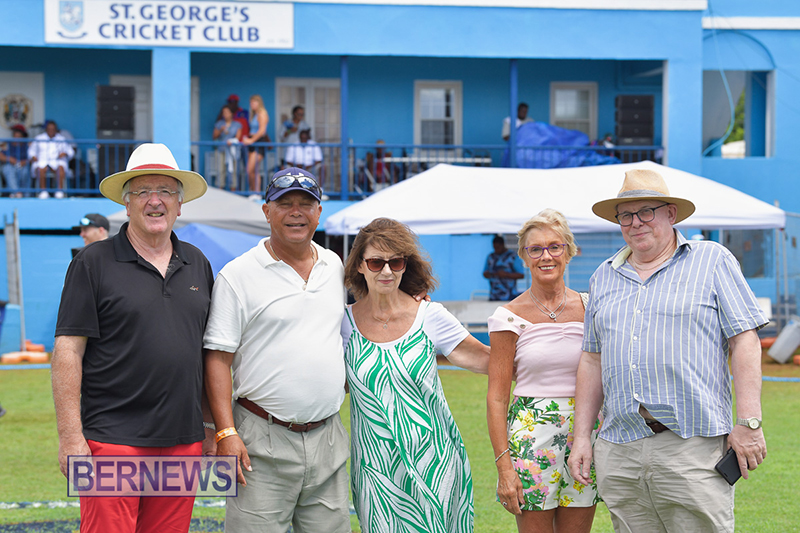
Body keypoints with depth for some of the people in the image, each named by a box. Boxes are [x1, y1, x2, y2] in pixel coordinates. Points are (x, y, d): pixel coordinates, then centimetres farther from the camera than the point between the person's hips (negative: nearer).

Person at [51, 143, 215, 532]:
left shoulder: (197, 265, 14)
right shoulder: (94, 263, -1)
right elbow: (67, 353, -6)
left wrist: (214, 428, 15)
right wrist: (71, 437, -12)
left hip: (183, 441, 5)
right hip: (112, 441, -5)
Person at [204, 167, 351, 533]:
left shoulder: (335, 267, 13)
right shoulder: (237, 275, -3)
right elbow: (218, 359, -6)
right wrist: (225, 432, -13)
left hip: (327, 438, 5)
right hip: (263, 441, -5)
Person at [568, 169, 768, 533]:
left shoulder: (713, 261, 5)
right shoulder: (604, 277, 18)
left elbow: (745, 342, -1)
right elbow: (593, 359, 20)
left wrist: (748, 423, -9)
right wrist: (582, 435, 13)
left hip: (693, 446, -4)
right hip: (619, 452, 4)